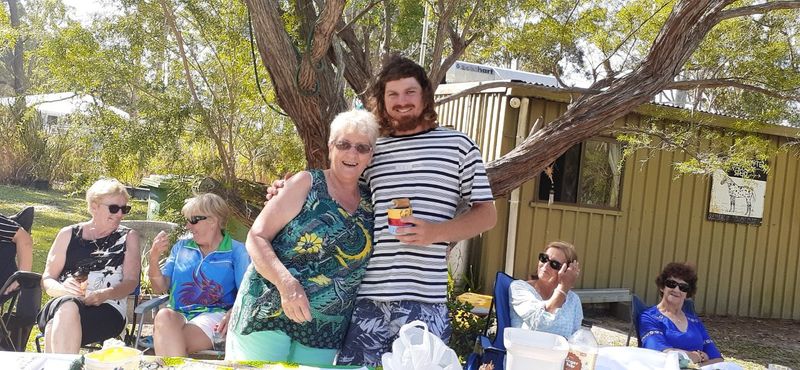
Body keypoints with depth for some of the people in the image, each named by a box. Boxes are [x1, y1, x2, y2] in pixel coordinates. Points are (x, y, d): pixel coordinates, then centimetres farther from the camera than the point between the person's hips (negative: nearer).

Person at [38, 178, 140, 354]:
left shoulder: (128, 237, 16)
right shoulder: (69, 234, 19)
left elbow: (131, 281, 5)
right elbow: (47, 279, 15)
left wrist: (103, 295, -16)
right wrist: (63, 289, -10)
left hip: (107, 311, -2)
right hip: (57, 307, 2)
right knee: (67, 306, -36)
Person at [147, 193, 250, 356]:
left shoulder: (236, 251, 7)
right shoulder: (181, 247, 20)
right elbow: (160, 288, 16)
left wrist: (232, 313, -23)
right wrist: (154, 258, 0)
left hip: (213, 315, -4)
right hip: (177, 314, 4)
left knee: (168, 342, -34)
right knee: (164, 316, -34)